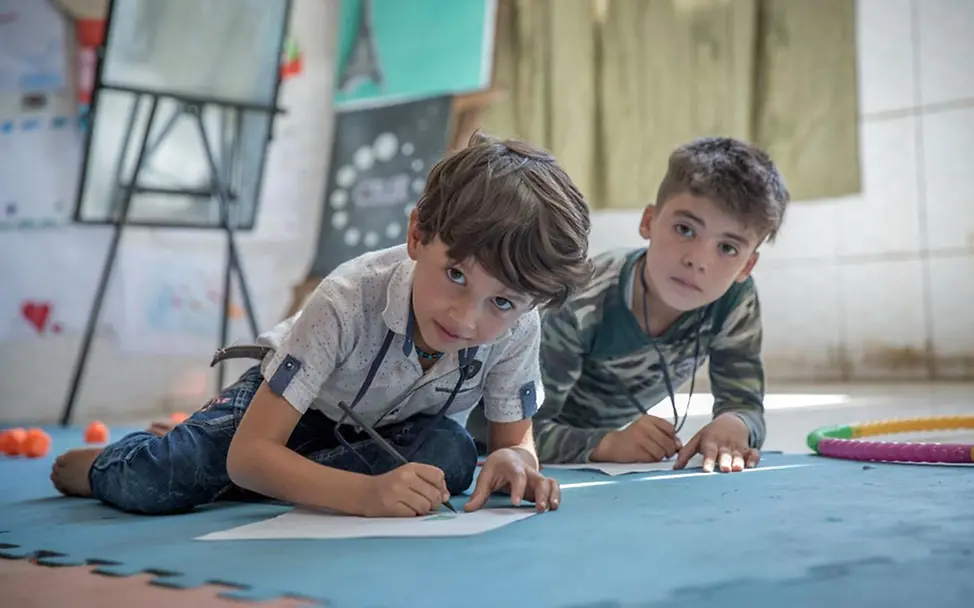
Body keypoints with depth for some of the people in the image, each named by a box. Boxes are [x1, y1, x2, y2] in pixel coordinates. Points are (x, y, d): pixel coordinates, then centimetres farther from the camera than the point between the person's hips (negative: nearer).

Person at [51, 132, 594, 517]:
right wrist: (364, 493, -57)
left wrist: (514, 460, -40)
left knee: (452, 455, -31)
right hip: (290, 400, -4)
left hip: (394, 426, 4)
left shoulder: (517, 325, -29)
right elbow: (249, 454, -41)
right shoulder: (350, 300, -40)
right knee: (149, 483, -27)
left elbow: (516, 436, -13)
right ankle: (95, 466, 14)